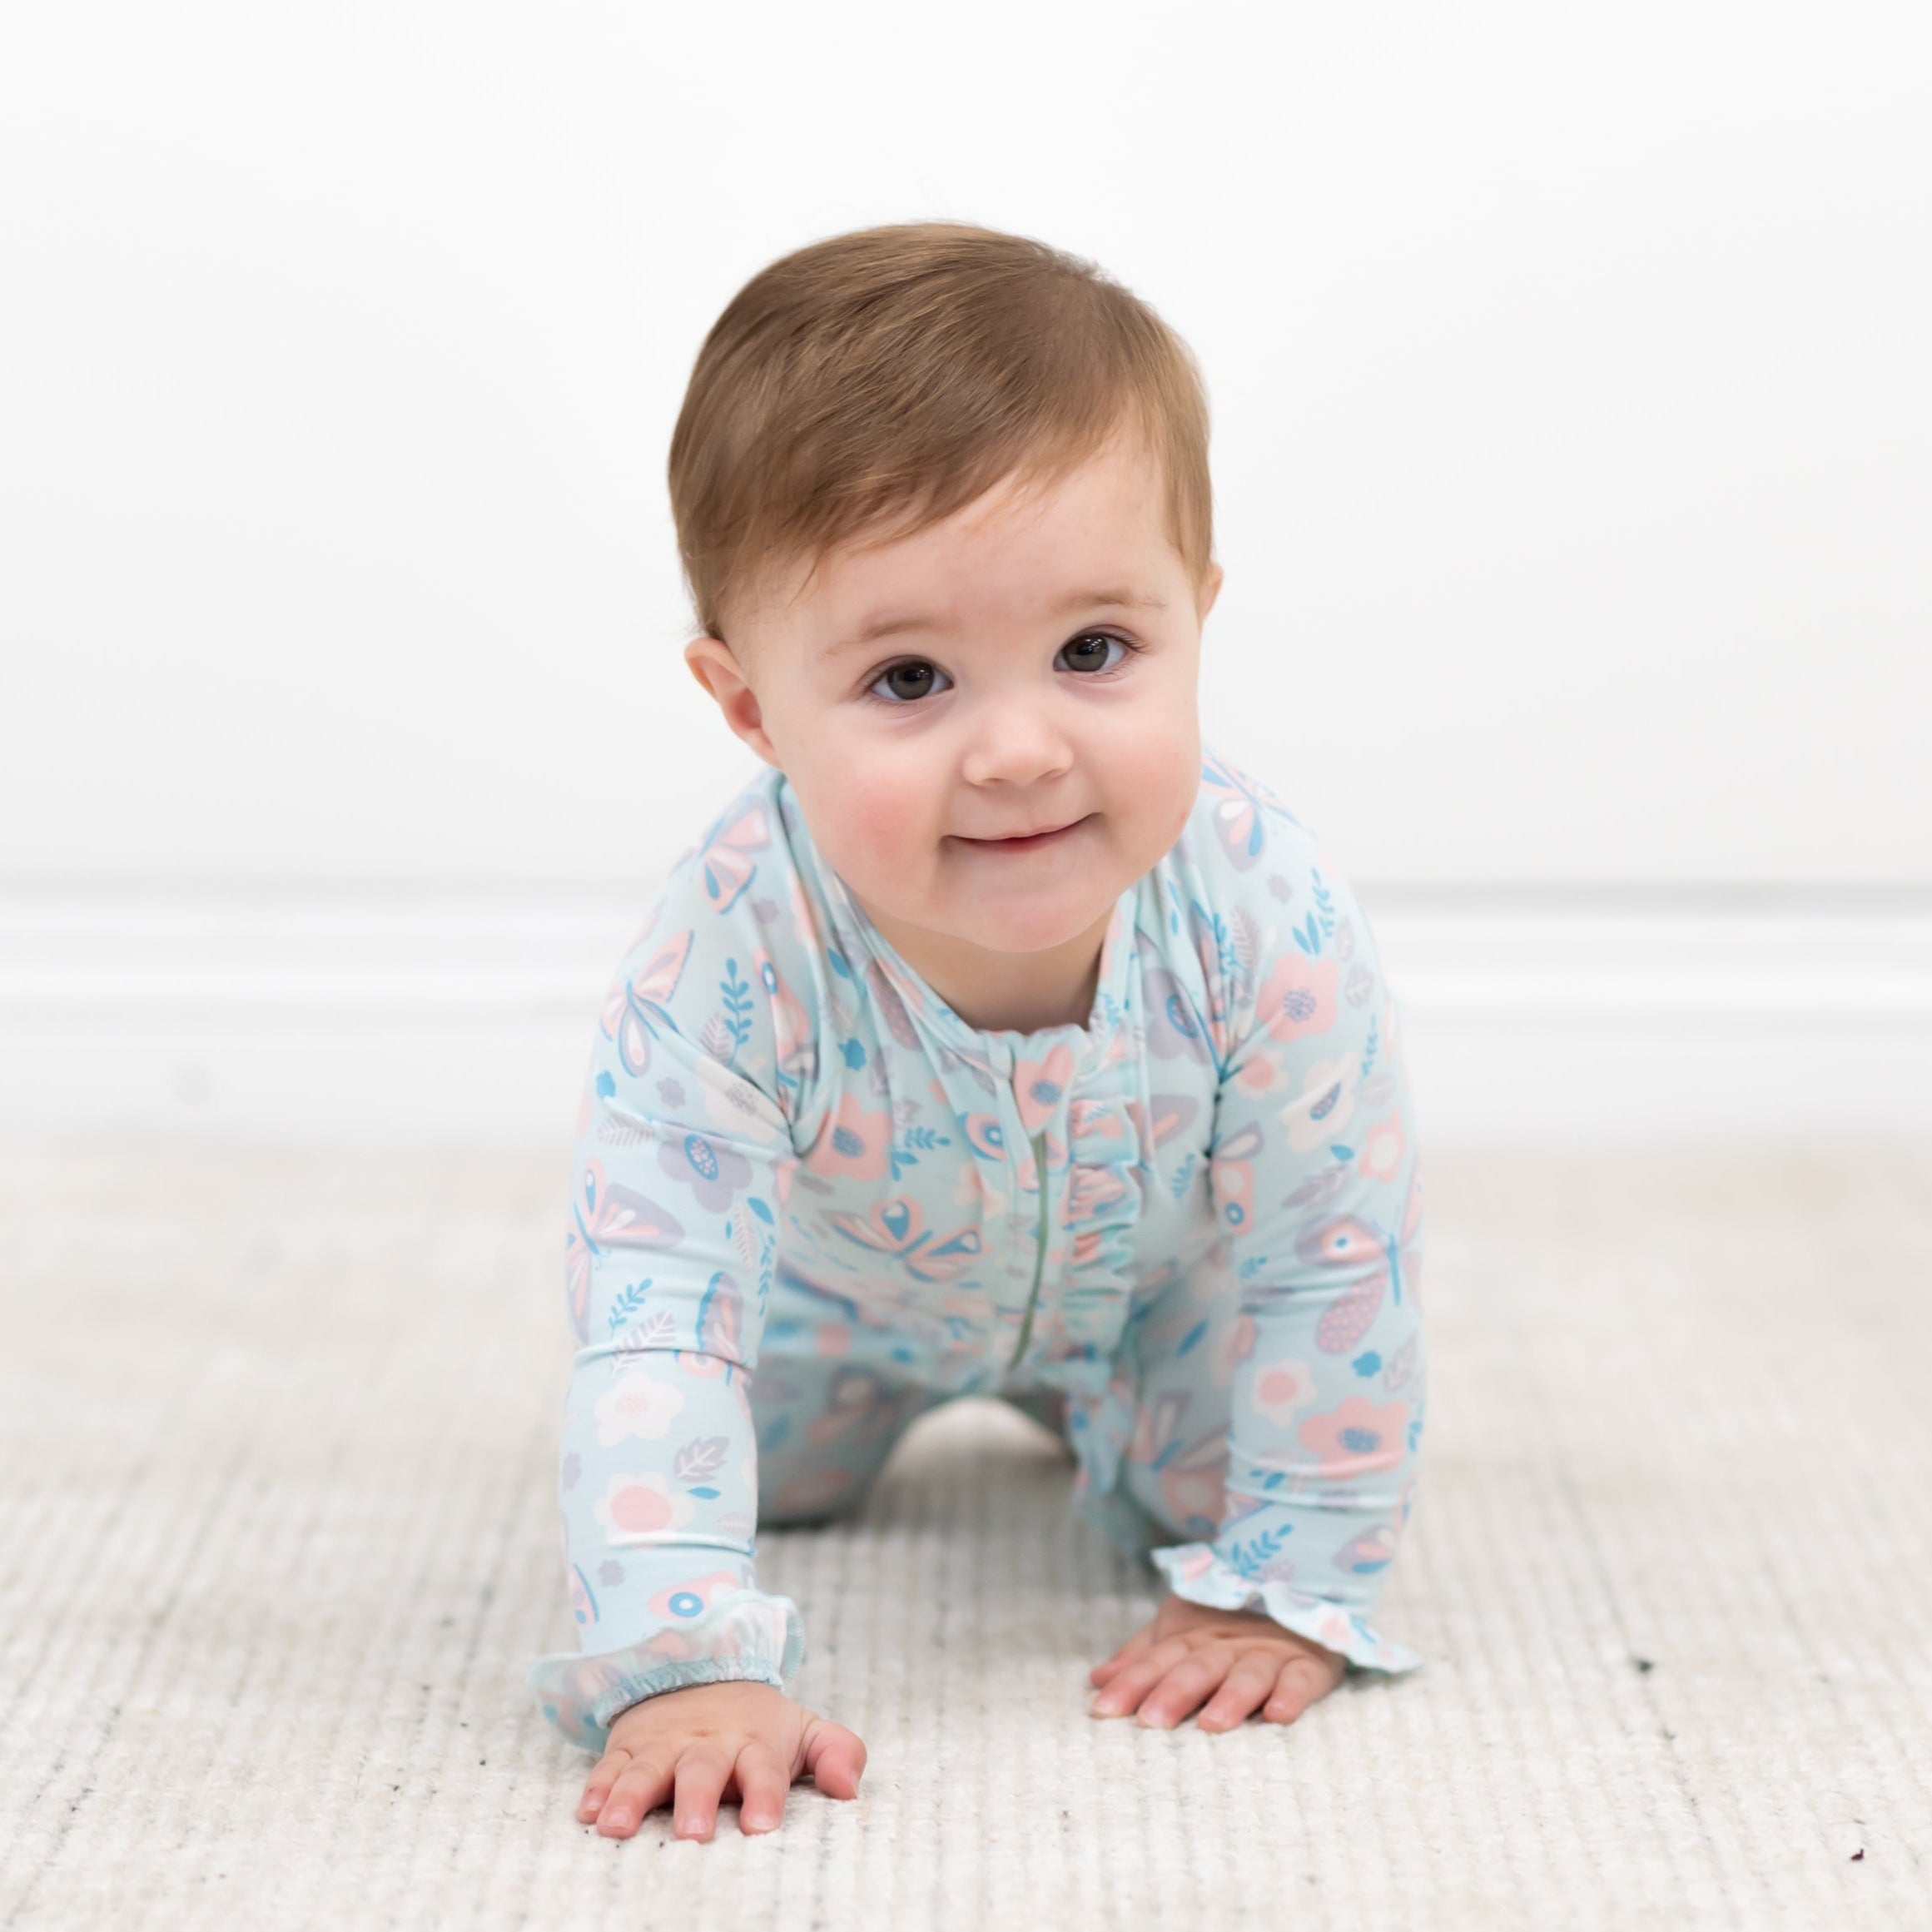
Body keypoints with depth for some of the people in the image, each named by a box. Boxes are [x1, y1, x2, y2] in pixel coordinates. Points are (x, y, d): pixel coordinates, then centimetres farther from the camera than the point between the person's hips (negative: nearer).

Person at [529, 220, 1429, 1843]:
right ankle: (895, 1400, 46)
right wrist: (686, 1667, -49)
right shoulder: (727, 962, -45)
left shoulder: (1264, 916, -42)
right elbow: (654, 1318, -41)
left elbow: (1336, 1252, -28)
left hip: (1154, 1273, 0)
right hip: (839, 1276, 0)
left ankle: (1076, 1395, 36)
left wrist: (1290, 1586, -23)